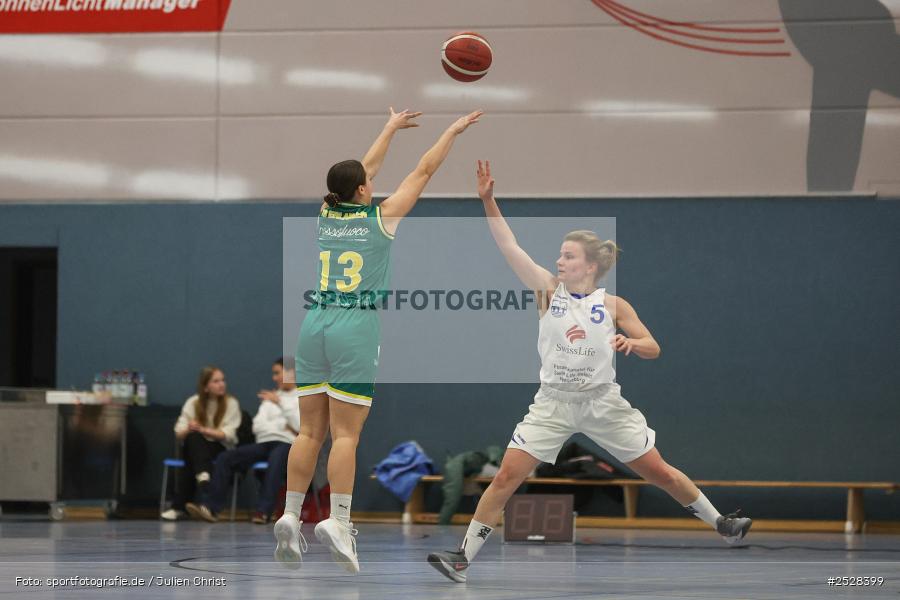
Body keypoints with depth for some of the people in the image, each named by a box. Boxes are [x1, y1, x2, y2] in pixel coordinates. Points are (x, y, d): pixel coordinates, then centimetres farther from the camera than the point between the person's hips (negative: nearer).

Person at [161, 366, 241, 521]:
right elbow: (179, 434, -2)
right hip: (194, 448, 2)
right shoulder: (193, 402, 5)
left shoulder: (231, 403, -1)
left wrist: (202, 430, -25)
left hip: (221, 449, -2)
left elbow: (228, 435, -12)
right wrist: (189, 430, -27)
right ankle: (203, 477, -51)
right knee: (193, 437, -36)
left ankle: (179, 506, -32)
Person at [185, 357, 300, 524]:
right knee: (225, 458, -18)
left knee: (276, 459, -42)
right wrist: (283, 426, -1)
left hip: (287, 444, -6)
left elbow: (300, 426, -9)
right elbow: (257, 426, 13)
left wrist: (281, 403, -13)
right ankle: (211, 507, -29)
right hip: (264, 442, 6)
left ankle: (263, 511, -53)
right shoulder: (271, 397, 26)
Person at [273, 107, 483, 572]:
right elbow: (423, 171, 8)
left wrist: (391, 129, 40)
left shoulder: (326, 214, 10)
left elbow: (364, 170, 26)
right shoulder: (381, 217, -1)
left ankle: (290, 516, -1)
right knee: (345, 434, -8)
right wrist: (452, 132, 22)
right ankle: (337, 520, -16)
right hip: (356, 329, -5)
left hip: (315, 324, 5)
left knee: (310, 431, 5)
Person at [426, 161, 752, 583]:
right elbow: (509, 246, -10)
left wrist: (631, 343, -21)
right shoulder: (549, 290, -2)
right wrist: (488, 201, -20)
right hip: (553, 403, 0)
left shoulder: (613, 305, -2)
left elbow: (653, 348, 2)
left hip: (602, 401, 0)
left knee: (659, 471, 4)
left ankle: (720, 523, 23)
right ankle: (463, 557, -7)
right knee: (507, 477, -11)